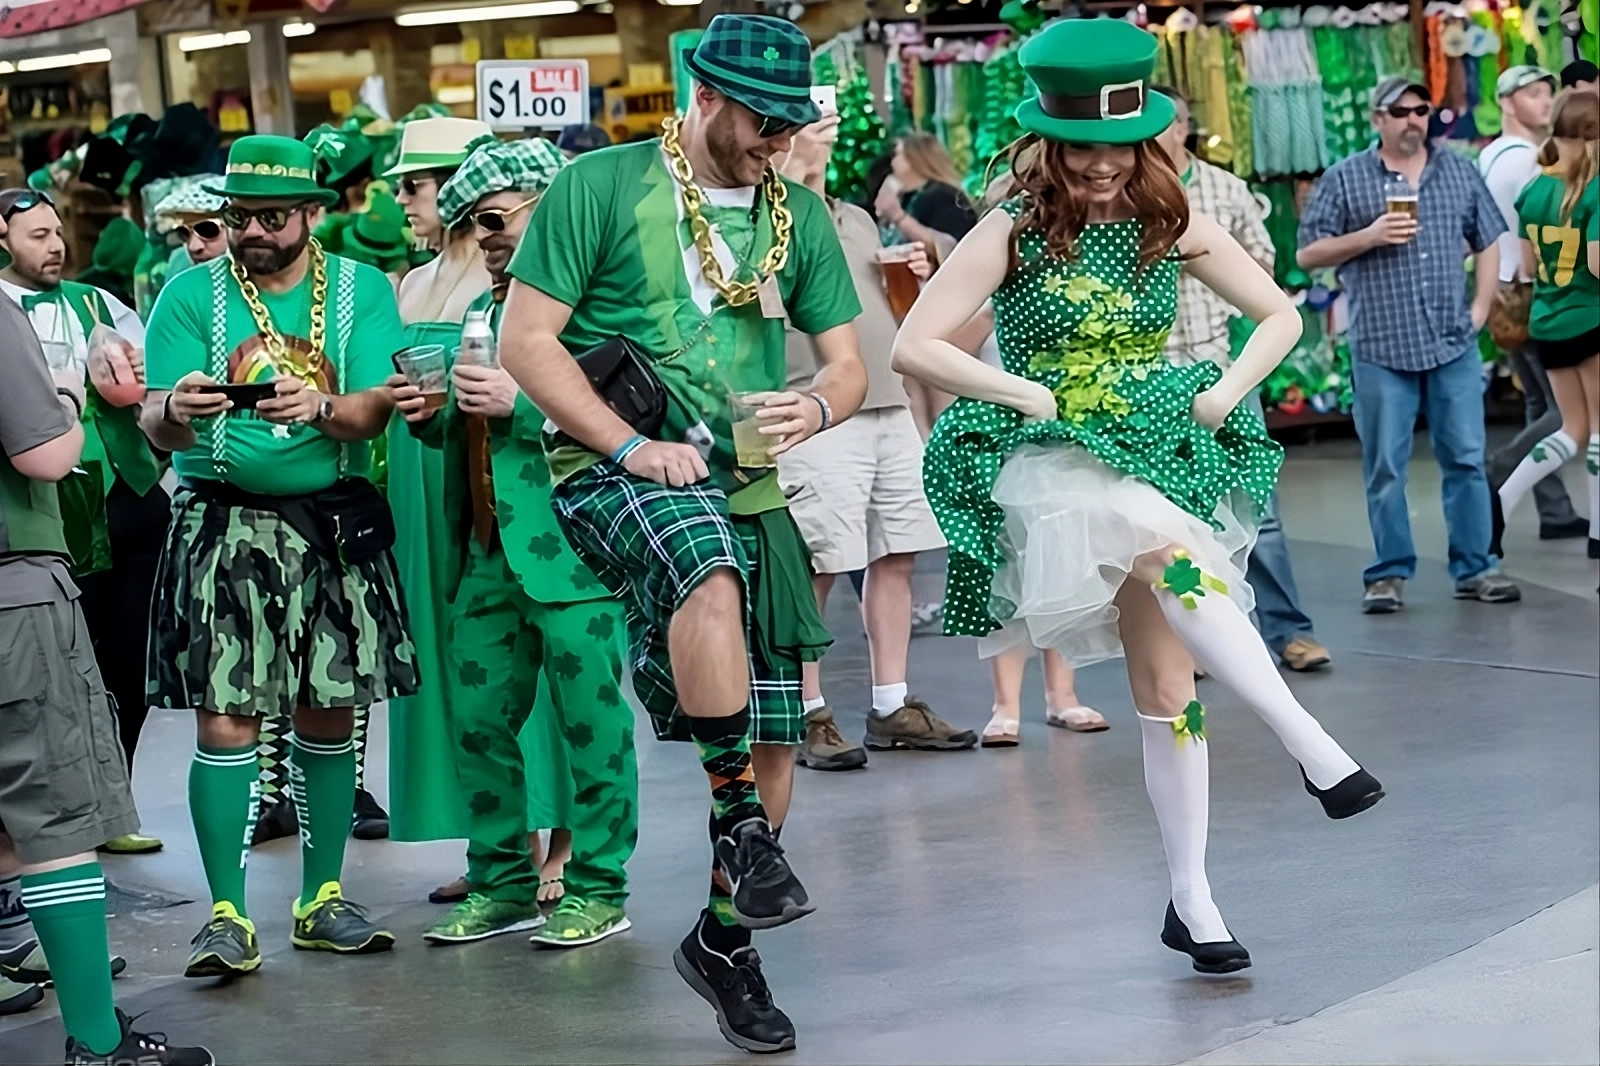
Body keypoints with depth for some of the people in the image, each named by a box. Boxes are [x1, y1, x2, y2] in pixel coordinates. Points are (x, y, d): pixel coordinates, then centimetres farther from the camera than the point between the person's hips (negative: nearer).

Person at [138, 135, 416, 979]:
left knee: (329, 714, 7)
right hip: (223, 523, -2)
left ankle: (322, 898, 20)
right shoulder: (193, 294, 1)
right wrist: (176, 408, -30)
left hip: (335, 522, 2)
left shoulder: (361, 289, 4)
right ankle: (227, 916, -1)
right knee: (225, 720, -7)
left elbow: (375, 408, -8)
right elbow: (156, 427, -7)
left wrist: (318, 406, -29)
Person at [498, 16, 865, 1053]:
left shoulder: (801, 216, 9)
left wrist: (816, 406, -12)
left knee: (774, 733, 4)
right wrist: (633, 447, -16)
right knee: (711, 568, -38)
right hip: (613, 469, -5)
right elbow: (527, 341, -6)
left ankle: (724, 938, 24)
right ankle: (740, 823, -25)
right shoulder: (602, 186, -5)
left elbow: (849, 364, 13)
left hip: (752, 489, 5)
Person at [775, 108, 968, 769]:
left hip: (891, 409, 8)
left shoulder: (857, 219, 21)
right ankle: (807, 717, 2)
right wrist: (794, 165, -23)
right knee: (815, 569, -5)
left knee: (895, 559, 8)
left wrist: (913, 280, 9)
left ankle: (892, 707, 17)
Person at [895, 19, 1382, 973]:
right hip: (1049, 465, -4)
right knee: (1172, 556, -35)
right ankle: (1314, 748, -39)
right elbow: (915, 347, -12)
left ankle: (1191, 898, 10)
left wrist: (1221, 396, -4)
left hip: (1159, 454, 4)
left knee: (1168, 685, 0)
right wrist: (1031, 397, -14)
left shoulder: (1173, 226, 2)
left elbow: (1281, 316, 11)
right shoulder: (1016, 231, -7)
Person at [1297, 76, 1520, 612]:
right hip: (1381, 348, -2)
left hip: (1453, 345, 2)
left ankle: (1474, 567, 13)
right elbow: (1308, 254, 0)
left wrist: (1480, 307, 7)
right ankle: (1389, 573, 10)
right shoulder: (1343, 180, 1)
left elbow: (1488, 242, 17)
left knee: (1466, 458, 4)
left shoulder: (1459, 172, 11)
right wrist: (1368, 236, -13)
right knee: (1385, 467, 1)